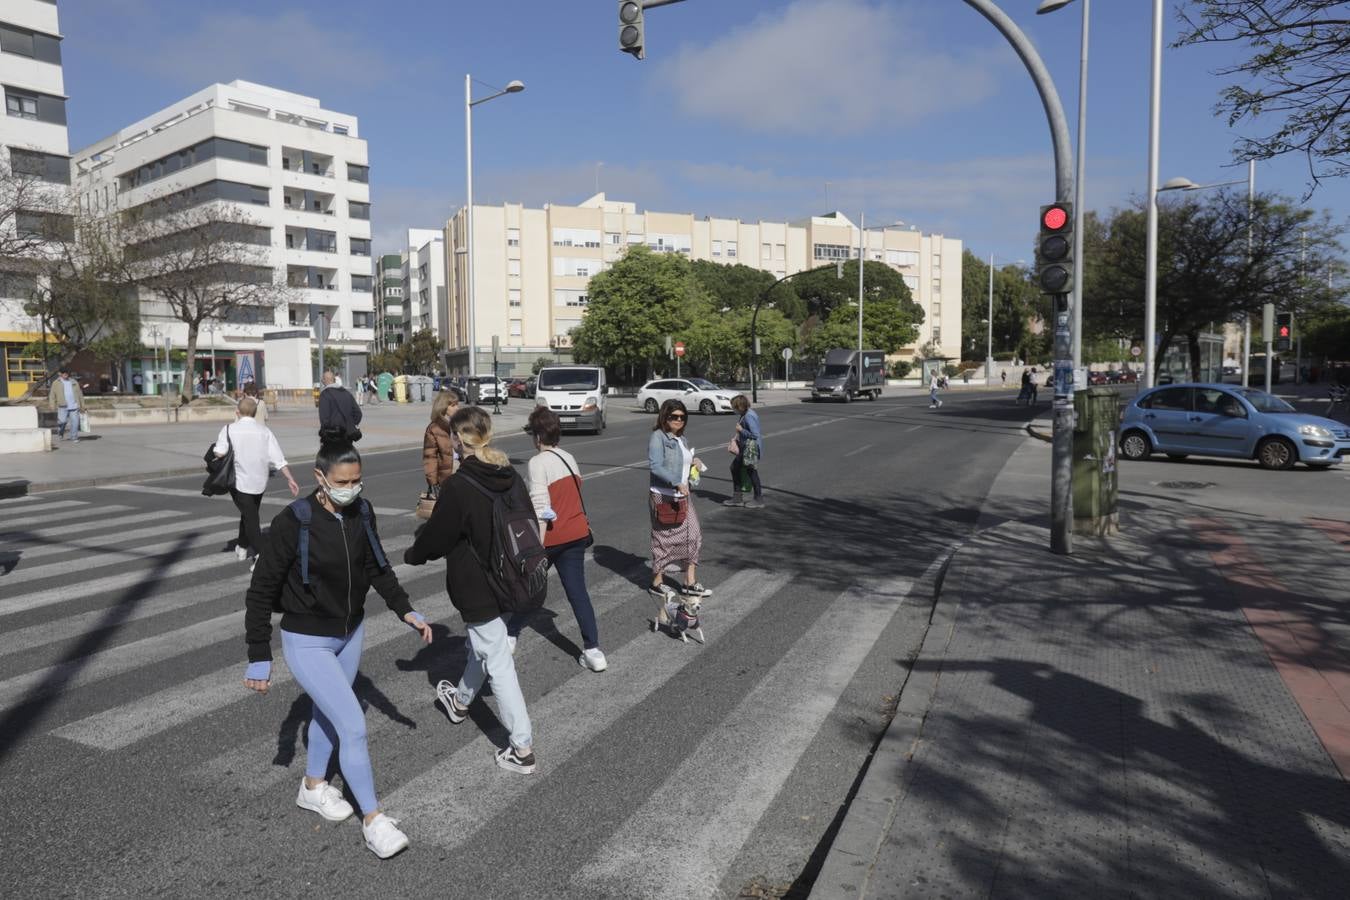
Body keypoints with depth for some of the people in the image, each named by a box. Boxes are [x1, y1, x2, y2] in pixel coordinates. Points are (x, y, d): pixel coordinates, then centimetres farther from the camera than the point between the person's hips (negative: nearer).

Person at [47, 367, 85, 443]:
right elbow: (52, 395, 4)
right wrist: (52, 406, -6)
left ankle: (74, 437, 6)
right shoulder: (56, 383, 8)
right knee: (62, 421, -10)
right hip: (63, 406, -2)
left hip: (74, 406, 2)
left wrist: (82, 406, 16)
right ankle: (60, 432, 20)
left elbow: (79, 394, 19)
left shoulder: (74, 382, 16)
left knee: (75, 422, -3)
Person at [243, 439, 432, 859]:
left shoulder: (361, 512, -9)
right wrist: (259, 657, -14)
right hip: (307, 642, -6)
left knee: (329, 714, 24)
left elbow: (377, 566, 7)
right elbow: (261, 591, -16)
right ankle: (373, 820, 8)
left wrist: (405, 610, 0)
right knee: (354, 726, -8)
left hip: (351, 634, 6)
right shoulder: (293, 522, -24)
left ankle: (313, 787, 48)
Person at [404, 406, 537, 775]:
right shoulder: (512, 477, -1)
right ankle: (462, 701, 53)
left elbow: (436, 535, -11)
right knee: (483, 645, 28)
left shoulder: (458, 486, -21)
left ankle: (522, 748, 7)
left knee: (499, 664, 0)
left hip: (477, 588, -8)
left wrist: (412, 555, 10)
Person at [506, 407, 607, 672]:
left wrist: (538, 548, -21)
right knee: (578, 591, 7)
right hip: (577, 534, 6)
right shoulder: (570, 458, 9)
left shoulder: (538, 462, -14)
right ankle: (593, 651, 2)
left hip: (551, 537, -6)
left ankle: (510, 636, 34)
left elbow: (541, 508, -21)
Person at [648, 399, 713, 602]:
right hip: (663, 496, -8)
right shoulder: (658, 437, -12)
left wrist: (694, 461, 4)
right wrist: (677, 483, -32)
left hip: (683, 496, 8)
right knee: (664, 539, 2)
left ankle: (690, 583, 16)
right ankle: (657, 583, 18)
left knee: (693, 536, 7)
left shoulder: (681, 439, 13)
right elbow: (656, 466, -23)